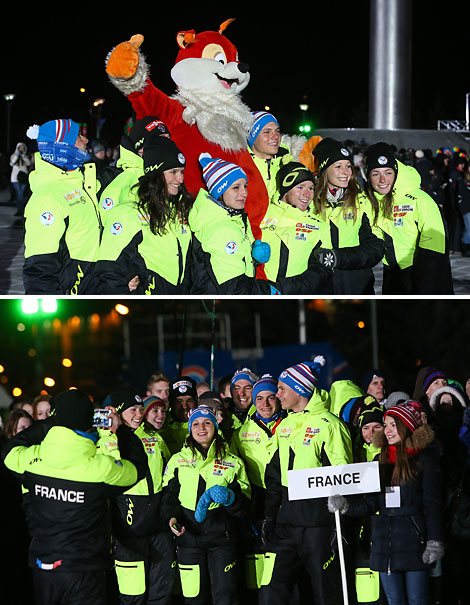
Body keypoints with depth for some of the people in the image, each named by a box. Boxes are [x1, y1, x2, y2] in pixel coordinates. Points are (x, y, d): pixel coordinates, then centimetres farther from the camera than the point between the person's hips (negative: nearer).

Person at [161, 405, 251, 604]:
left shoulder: (233, 462, 9)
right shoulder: (177, 461, 11)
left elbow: (244, 504, 5)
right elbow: (169, 494, 7)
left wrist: (230, 497, -16)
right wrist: (172, 517, -13)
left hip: (222, 537, -1)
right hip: (188, 535, 1)